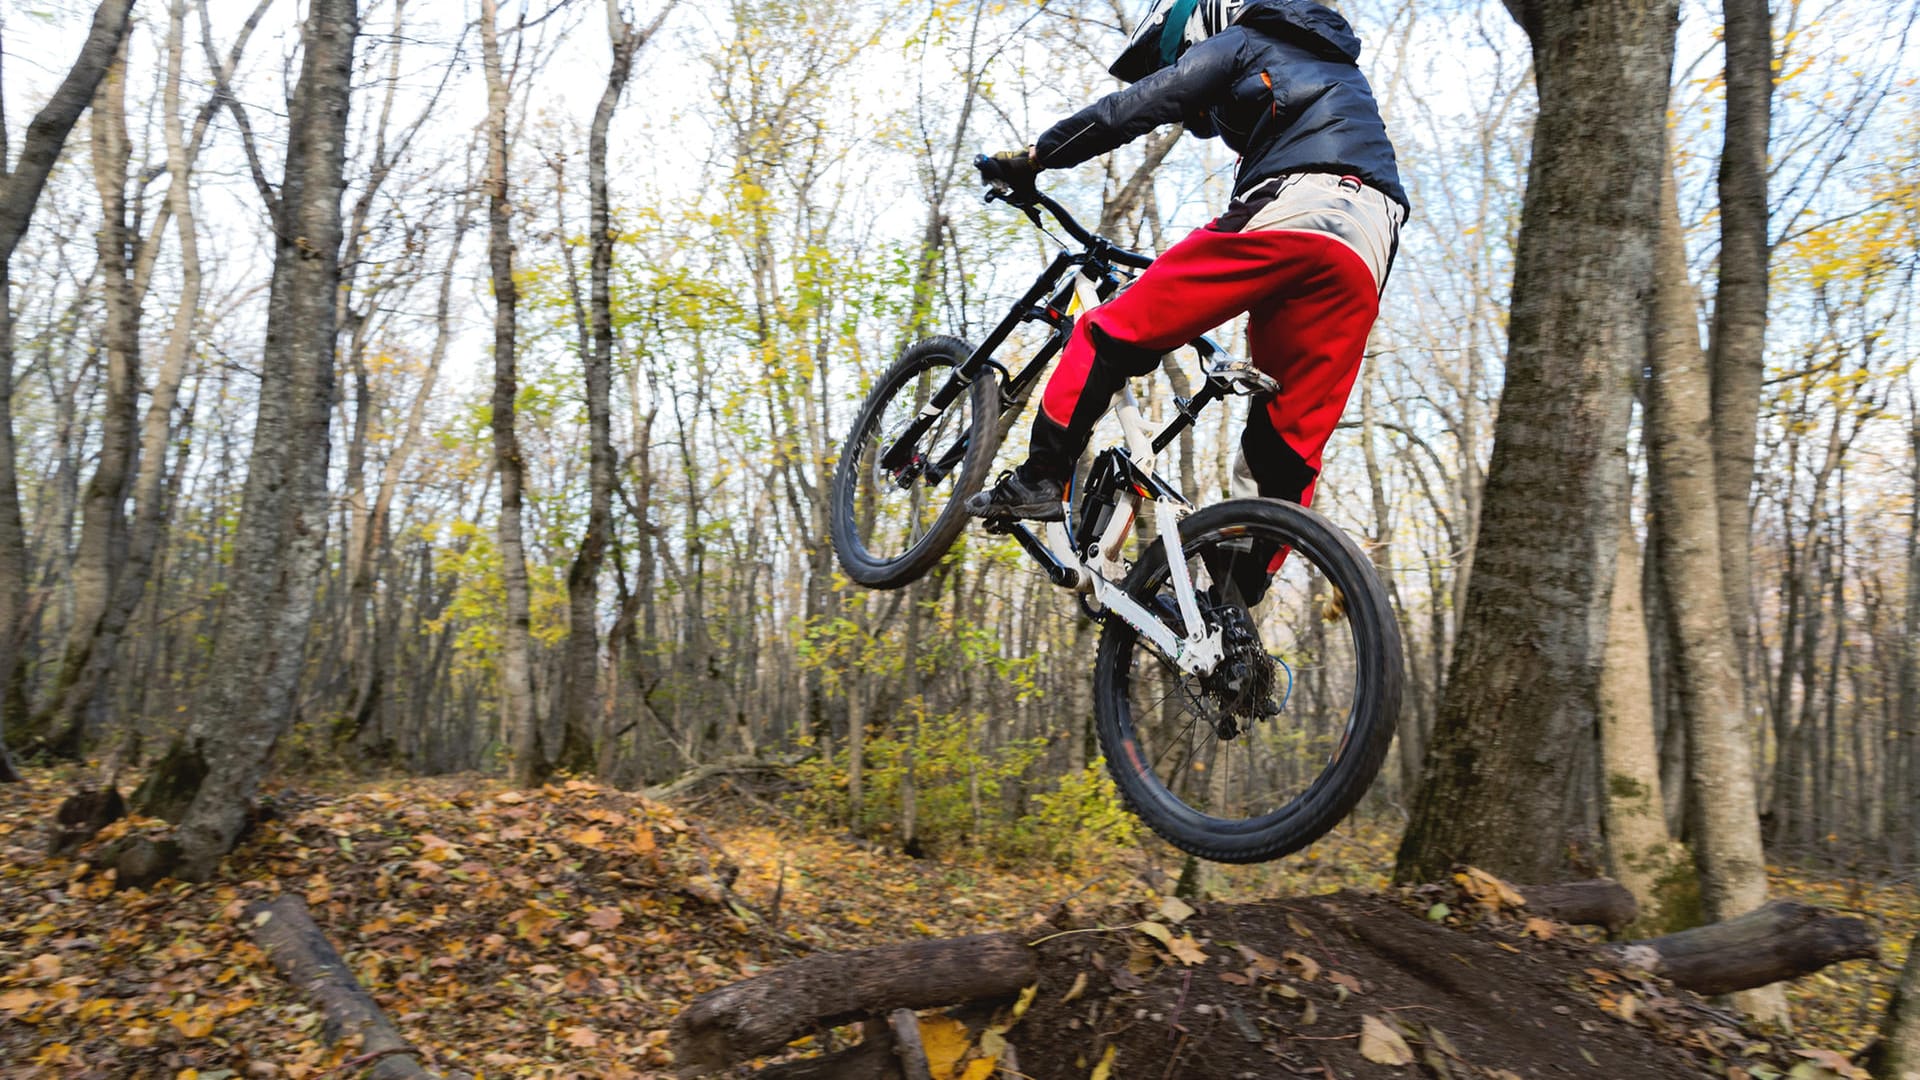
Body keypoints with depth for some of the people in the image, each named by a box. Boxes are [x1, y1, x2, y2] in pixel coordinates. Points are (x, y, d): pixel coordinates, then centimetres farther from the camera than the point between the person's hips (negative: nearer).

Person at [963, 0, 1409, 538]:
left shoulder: (1237, 45, 17)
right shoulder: (1335, 65, 42)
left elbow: (1130, 109, 8)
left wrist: (1032, 157, 16)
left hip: (1285, 214, -7)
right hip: (1366, 256, 7)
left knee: (1115, 334, 0)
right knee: (1288, 451, 6)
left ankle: (1038, 479, -6)